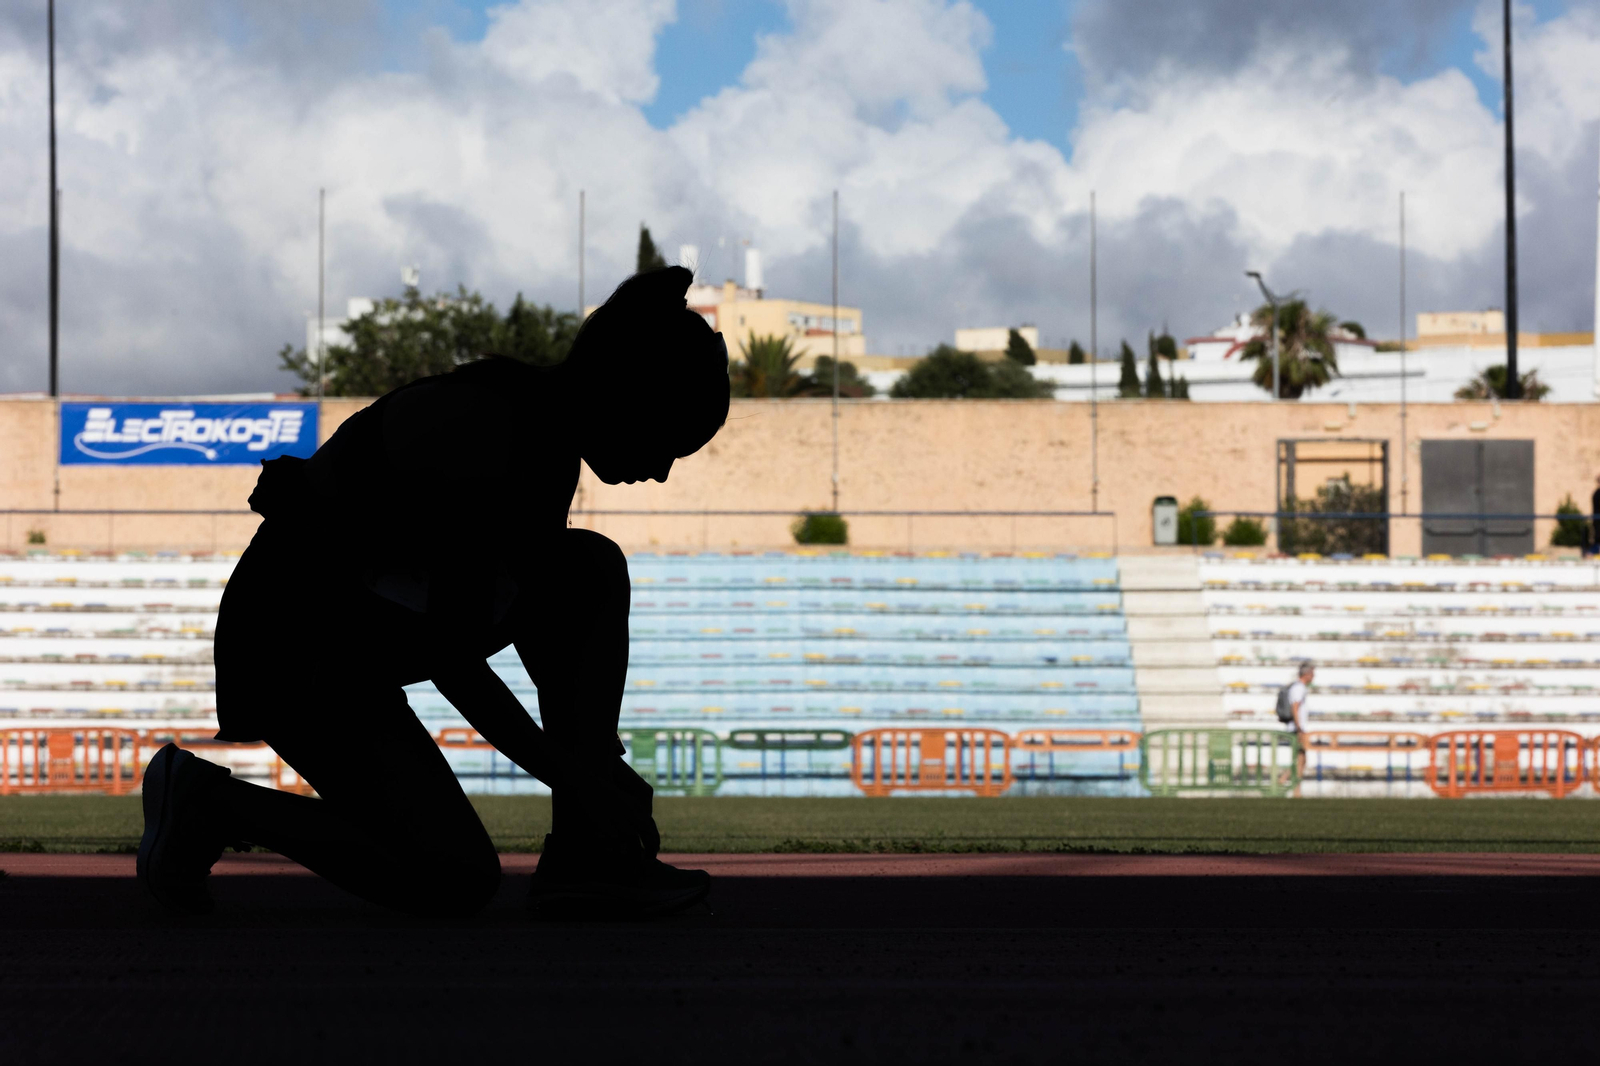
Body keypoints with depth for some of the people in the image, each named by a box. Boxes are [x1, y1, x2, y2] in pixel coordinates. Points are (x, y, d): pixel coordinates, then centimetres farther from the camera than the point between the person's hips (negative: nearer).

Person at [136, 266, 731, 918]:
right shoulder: (487, 431, -28)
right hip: (297, 642, -9)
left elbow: (544, 623, 13)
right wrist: (579, 783, -21)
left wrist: (600, 761, 8)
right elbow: (452, 661, -27)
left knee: (594, 571, -4)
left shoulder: (552, 432, 0)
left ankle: (584, 855, -4)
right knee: (459, 883, -14)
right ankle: (211, 803, 1)